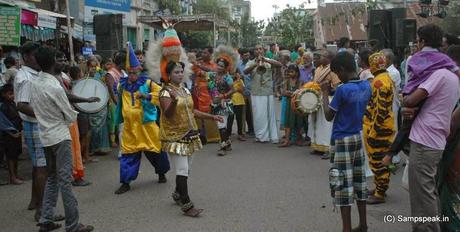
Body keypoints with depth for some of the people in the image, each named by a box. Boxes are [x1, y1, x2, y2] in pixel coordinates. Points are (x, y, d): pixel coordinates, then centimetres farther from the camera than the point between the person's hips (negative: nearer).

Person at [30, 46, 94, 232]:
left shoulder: (34, 83, 2)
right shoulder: (55, 87, -19)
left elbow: (33, 107, 10)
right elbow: (71, 117, -12)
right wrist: (73, 115, 8)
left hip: (45, 136, 8)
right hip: (60, 136, -7)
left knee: (52, 178, 17)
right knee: (65, 180, -4)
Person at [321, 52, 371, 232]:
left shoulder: (342, 89, -20)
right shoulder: (366, 86, 2)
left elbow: (329, 116, -12)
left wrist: (325, 93, -3)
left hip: (341, 140, -7)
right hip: (358, 138, 7)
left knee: (344, 185, -1)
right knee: (359, 181, 14)